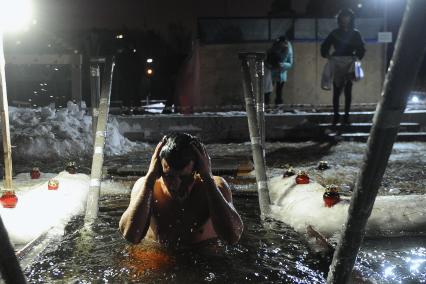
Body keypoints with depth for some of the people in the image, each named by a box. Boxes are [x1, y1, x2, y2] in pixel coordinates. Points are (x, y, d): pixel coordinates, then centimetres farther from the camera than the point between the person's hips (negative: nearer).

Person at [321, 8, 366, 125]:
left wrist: (357, 57, -6)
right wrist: (327, 55, -3)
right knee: (336, 91, -4)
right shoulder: (335, 33, 8)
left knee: (348, 91, -1)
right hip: (336, 63, 0)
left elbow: (361, 48, 10)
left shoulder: (355, 33, 8)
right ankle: (336, 115, 0)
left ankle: (346, 116, 3)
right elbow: (325, 45, 13)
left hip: (350, 63, 0)